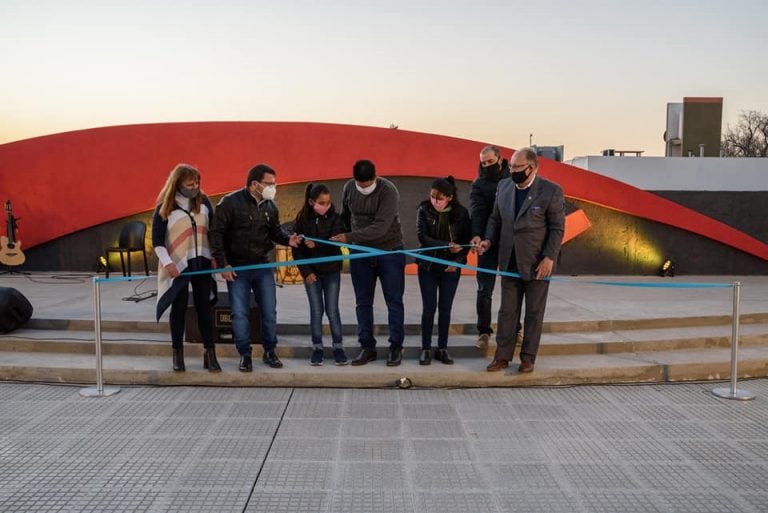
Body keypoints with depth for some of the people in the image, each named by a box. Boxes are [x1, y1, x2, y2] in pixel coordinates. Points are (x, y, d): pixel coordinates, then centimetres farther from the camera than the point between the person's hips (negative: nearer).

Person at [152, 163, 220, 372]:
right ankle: (177, 354, 17)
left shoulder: (203, 201, 5)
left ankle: (209, 354, 9)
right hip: (178, 266, -3)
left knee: (205, 307, 2)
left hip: (202, 263, 3)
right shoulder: (165, 207, -6)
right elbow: (157, 240, -6)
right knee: (179, 308, 4)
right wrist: (167, 262, -18)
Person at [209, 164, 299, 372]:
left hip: (263, 266, 5)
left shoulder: (270, 206, 5)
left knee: (269, 312, 7)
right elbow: (216, 234, -10)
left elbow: (275, 230, 16)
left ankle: (270, 351, 23)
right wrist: (223, 264, -13)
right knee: (240, 313, 0)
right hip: (237, 268, -4)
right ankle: (245, 355, 14)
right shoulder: (230, 202, -12)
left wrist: (288, 239, -7)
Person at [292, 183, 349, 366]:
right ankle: (317, 348, 15)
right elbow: (297, 249, -4)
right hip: (311, 272, 0)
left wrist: (317, 245, -30)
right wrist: (306, 271, -10)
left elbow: (336, 244, -16)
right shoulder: (302, 220, -5)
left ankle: (338, 347, 12)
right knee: (316, 310, 5)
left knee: (332, 310, 3)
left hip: (332, 270, 0)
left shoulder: (335, 218, -6)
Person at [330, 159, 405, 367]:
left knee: (394, 302, 3)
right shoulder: (348, 188, -3)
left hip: (390, 251, -4)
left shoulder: (388, 191, -19)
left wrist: (349, 237, -33)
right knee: (363, 302, 7)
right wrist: (344, 237, 11)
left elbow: (380, 227, -28)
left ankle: (396, 347, 13)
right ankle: (367, 347, 17)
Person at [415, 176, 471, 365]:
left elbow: (466, 241, -1)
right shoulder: (424, 210, -6)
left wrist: (457, 261, -13)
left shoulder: (461, 213, -4)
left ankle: (442, 349, 16)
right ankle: (426, 349, 12)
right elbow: (422, 237, -15)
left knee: (445, 308, 6)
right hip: (428, 266, -1)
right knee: (429, 308, 1)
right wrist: (447, 246, -25)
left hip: (451, 268, 1)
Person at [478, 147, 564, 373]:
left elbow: (557, 228, -7)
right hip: (510, 262, 4)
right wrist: (489, 239, -3)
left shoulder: (551, 191, -9)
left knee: (534, 313, 8)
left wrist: (549, 257, -15)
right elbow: (495, 219, 14)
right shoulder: (504, 187, 5)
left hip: (537, 263, -4)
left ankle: (528, 357, 18)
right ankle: (502, 356, 17)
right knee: (507, 311, 9)